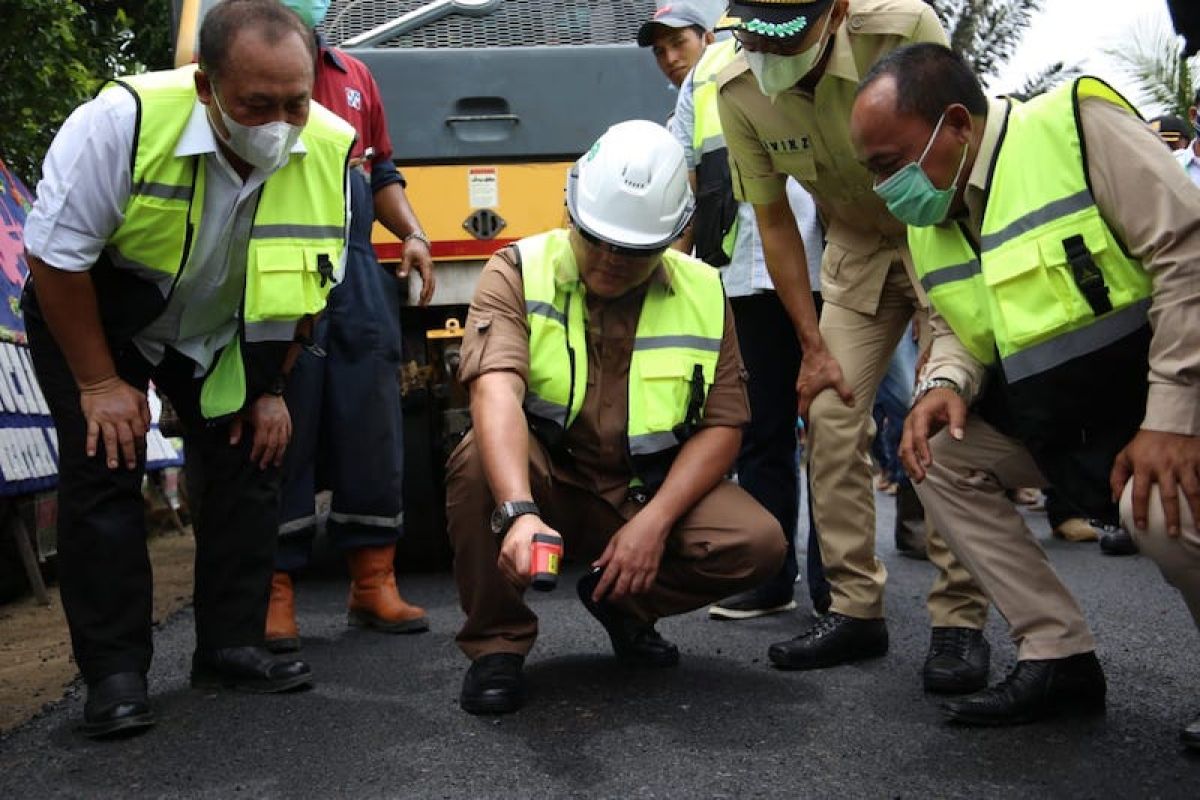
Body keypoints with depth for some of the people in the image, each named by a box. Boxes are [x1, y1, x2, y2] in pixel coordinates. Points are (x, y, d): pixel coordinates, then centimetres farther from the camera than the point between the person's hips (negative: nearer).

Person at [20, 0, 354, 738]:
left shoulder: (329, 151, -23)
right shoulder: (123, 123, -36)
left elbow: (309, 285, -5)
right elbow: (57, 257, -24)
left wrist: (272, 389, -3)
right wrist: (99, 383, -19)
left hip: (220, 337, 4)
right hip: (88, 317, -4)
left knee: (250, 466, -1)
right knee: (105, 469, -12)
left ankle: (230, 648, 11)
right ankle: (114, 672, -4)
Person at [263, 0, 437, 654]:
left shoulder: (354, 76, 19)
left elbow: (382, 174, 25)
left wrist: (413, 235, 12)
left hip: (357, 274, 5)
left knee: (372, 432, 5)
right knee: (283, 434, -3)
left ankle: (373, 581, 14)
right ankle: (273, 592, 6)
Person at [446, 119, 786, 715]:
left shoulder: (703, 294, -2)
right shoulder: (518, 273, -12)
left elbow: (723, 425, -4)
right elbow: (496, 391, -30)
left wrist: (655, 521, -19)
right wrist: (521, 514, -47)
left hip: (649, 490, 3)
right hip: (544, 482, -2)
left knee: (757, 545, -21)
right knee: (479, 460, -34)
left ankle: (619, 602, 10)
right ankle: (496, 644, -11)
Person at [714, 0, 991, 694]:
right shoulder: (739, 93, -17)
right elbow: (776, 224, -5)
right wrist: (814, 345, -6)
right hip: (857, 247, 4)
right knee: (831, 418, -4)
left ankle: (961, 619, -5)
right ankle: (856, 610, 7)